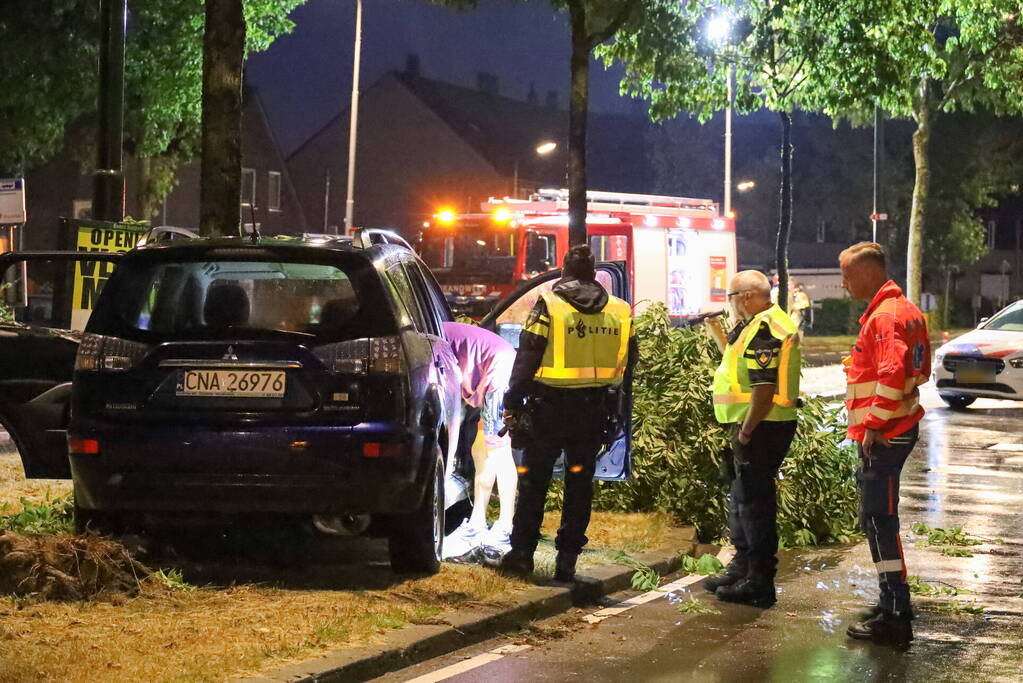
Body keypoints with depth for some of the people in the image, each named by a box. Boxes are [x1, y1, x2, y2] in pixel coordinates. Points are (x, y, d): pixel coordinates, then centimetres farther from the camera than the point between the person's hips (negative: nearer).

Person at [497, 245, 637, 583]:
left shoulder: (549, 305, -7)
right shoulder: (619, 311, 6)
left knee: (533, 481, 7)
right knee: (579, 483, 9)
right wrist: (616, 413, 22)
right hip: (594, 411, 3)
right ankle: (567, 559, 9)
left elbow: (527, 358, -9)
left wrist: (513, 404, -4)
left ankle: (522, 553, 9)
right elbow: (627, 364, 13)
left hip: (550, 407, -3)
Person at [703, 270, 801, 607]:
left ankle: (759, 582, -1)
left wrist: (747, 428, -22)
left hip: (762, 426, -11)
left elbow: (764, 385, -25)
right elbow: (740, 363, 27)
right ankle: (742, 569, 32)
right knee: (742, 498, 20)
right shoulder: (767, 324, 17)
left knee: (754, 502, -6)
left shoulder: (763, 329, -18)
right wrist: (718, 334, 20)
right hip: (758, 425, 11)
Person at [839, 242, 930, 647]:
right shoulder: (904, 309, 16)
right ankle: (893, 603, 27)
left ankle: (894, 618, -8)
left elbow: (892, 375, -27)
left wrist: (876, 425, -22)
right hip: (898, 428, 11)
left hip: (883, 434, -11)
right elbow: (919, 368, 24)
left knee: (878, 520, -9)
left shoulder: (885, 316, -17)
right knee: (879, 518, 18)